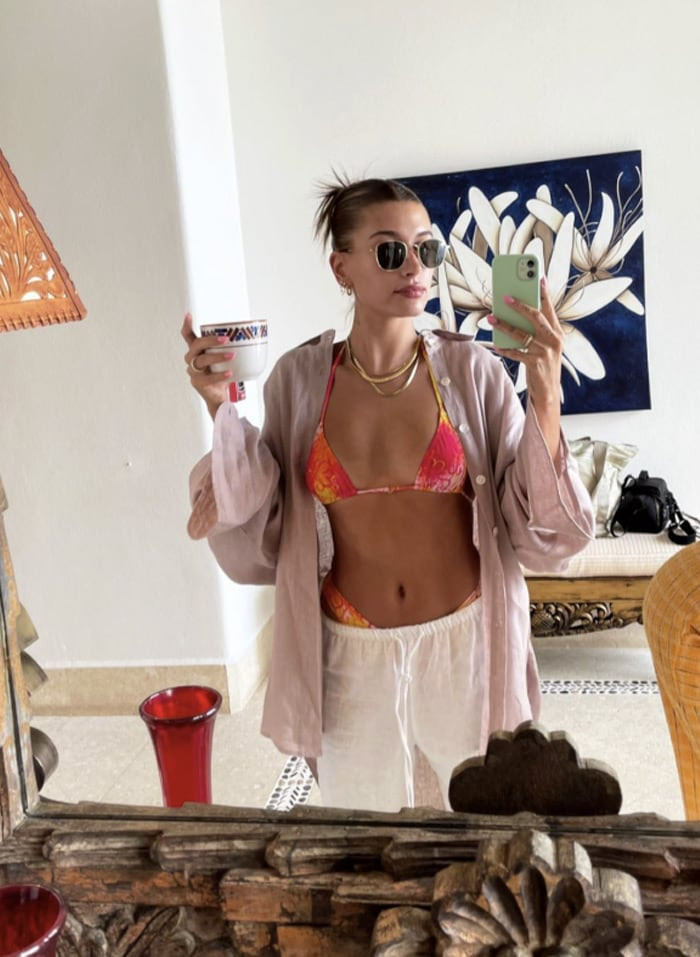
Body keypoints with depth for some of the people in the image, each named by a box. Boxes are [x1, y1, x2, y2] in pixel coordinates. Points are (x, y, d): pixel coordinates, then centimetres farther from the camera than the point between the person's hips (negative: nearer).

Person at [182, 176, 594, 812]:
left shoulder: (473, 371, -9)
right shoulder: (298, 378, -6)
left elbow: (540, 526, -10)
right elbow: (262, 532, -2)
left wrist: (545, 395, -23)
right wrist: (221, 409, -11)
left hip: (464, 642, 0)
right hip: (352, 655, 1)